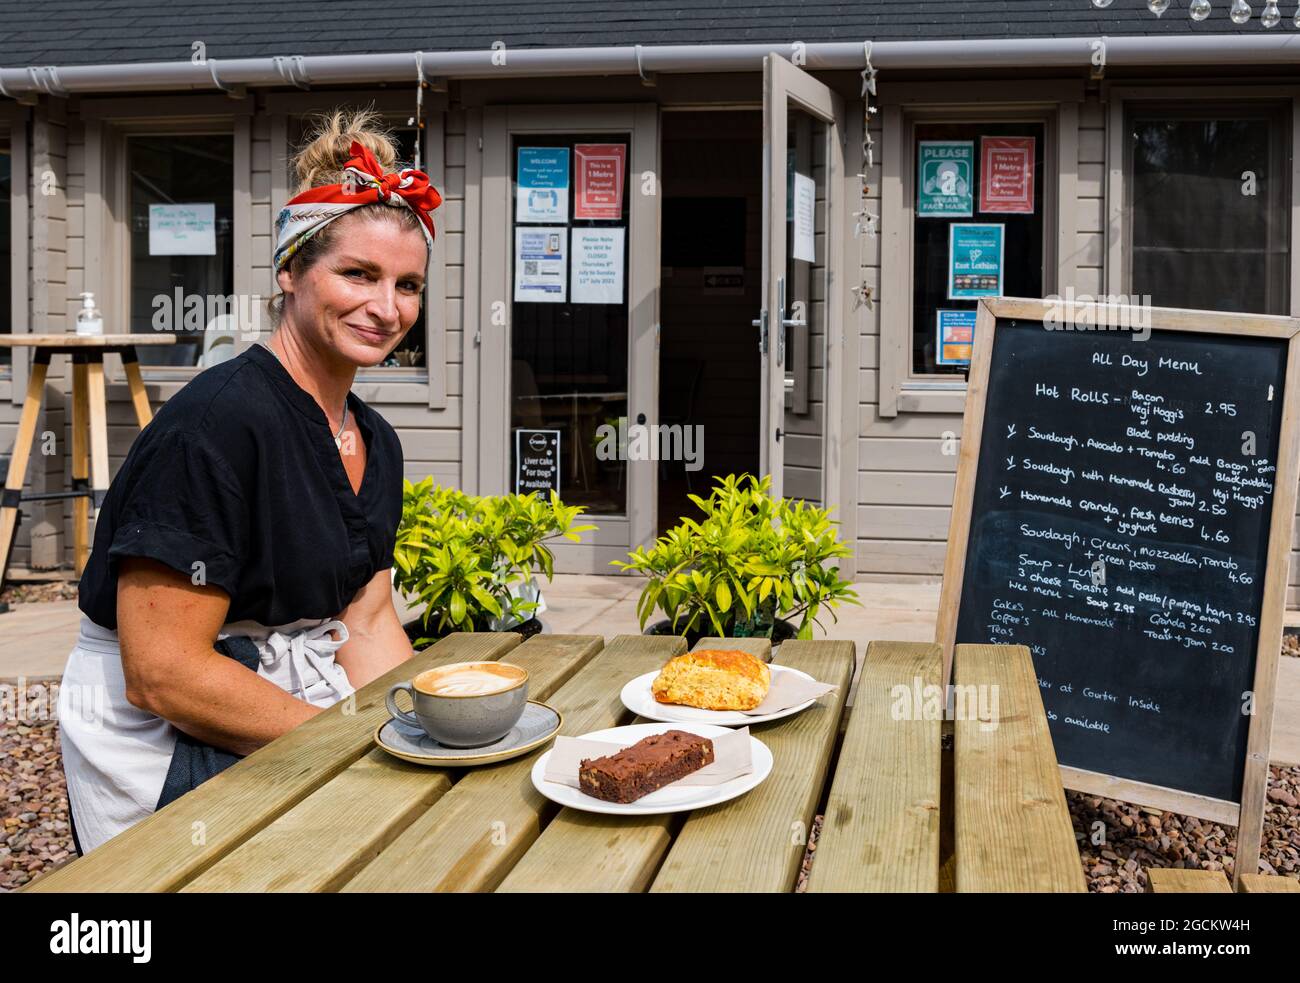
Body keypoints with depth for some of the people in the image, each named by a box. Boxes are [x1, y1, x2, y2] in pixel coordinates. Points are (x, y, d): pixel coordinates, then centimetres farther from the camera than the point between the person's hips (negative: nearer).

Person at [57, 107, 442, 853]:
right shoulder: (218, 421, -20)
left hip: (295, 714, 8)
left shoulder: (375, 442, 6)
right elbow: (160, 674, -22)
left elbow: (366, 624, 8)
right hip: (166, 750, -8)